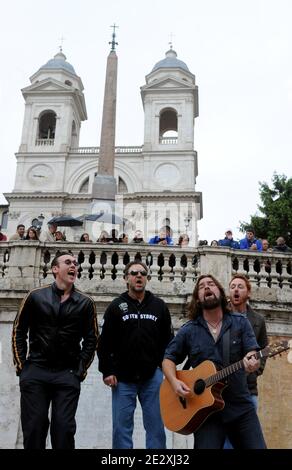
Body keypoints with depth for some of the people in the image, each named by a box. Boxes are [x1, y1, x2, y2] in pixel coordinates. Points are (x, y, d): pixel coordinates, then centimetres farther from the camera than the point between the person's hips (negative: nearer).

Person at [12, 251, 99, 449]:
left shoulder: (85, 303, 3)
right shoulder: (36, 296, 2)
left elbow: (91, 339, 6)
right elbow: (19, 331, 7)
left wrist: (81, 370, -2)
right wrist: (21, 365, 1)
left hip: (68, 375, 0)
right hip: (35, 372, 0)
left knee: (64, 428, 3)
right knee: (33, 426, 6)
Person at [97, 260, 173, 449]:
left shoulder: (159, 306, 8)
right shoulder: (116, 306, 3)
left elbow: (168, 341, 11)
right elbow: (104, 343, 2)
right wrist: (107, 371, -5)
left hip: (152, 376, 1)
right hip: (123, 378, -1)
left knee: (156, 426, 7)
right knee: (122, 428, 4)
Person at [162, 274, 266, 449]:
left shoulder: (241, 323, 2)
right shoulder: (188, 330, 1)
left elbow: (252, 352, -6)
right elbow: (169, 359, 6)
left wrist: (252, 362, -30)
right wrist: (174, 381, -13)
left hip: (241, 407, 1)